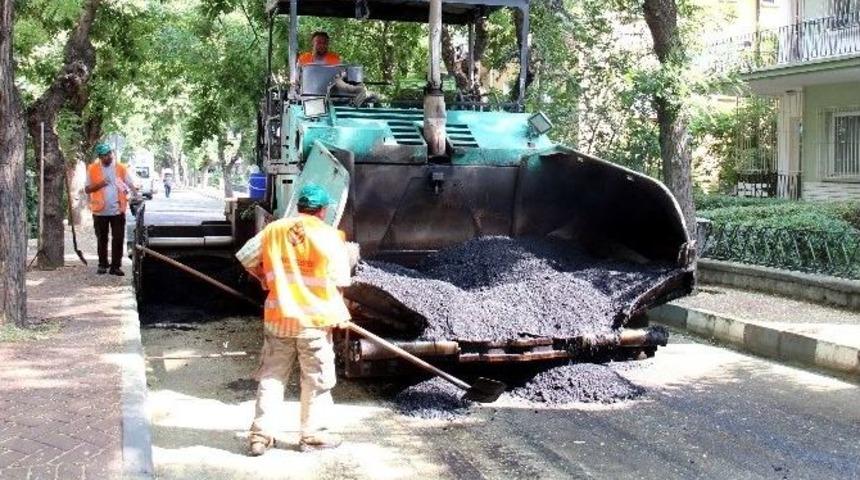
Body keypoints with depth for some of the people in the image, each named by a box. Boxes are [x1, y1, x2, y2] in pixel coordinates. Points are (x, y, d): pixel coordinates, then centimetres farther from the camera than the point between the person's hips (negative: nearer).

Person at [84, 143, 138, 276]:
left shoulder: (121, 168, 3)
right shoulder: (92, 169, 2)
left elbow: (130, 184, -1)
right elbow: (87, 189, 2)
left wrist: (136, 196, -19)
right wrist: (100, 184, -14)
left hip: (118, 210, 0)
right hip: (100, 211, 0)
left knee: (118, 239, -1)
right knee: (102, 239, 10)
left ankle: (115, 266, 5)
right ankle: (102, 264, 22)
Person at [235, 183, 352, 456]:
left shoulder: (273, 229, 2)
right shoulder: (329, 236, -9)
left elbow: (246, 257, 9)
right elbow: (340, 281, -8)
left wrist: (264, 278, 25)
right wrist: (338, 313, 7)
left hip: (278, 317, 4)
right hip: (315, 319, -3)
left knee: (271, 376, 13)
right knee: (316, 380, 10)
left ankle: (261, 434, 13)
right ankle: (312, 435, 18)